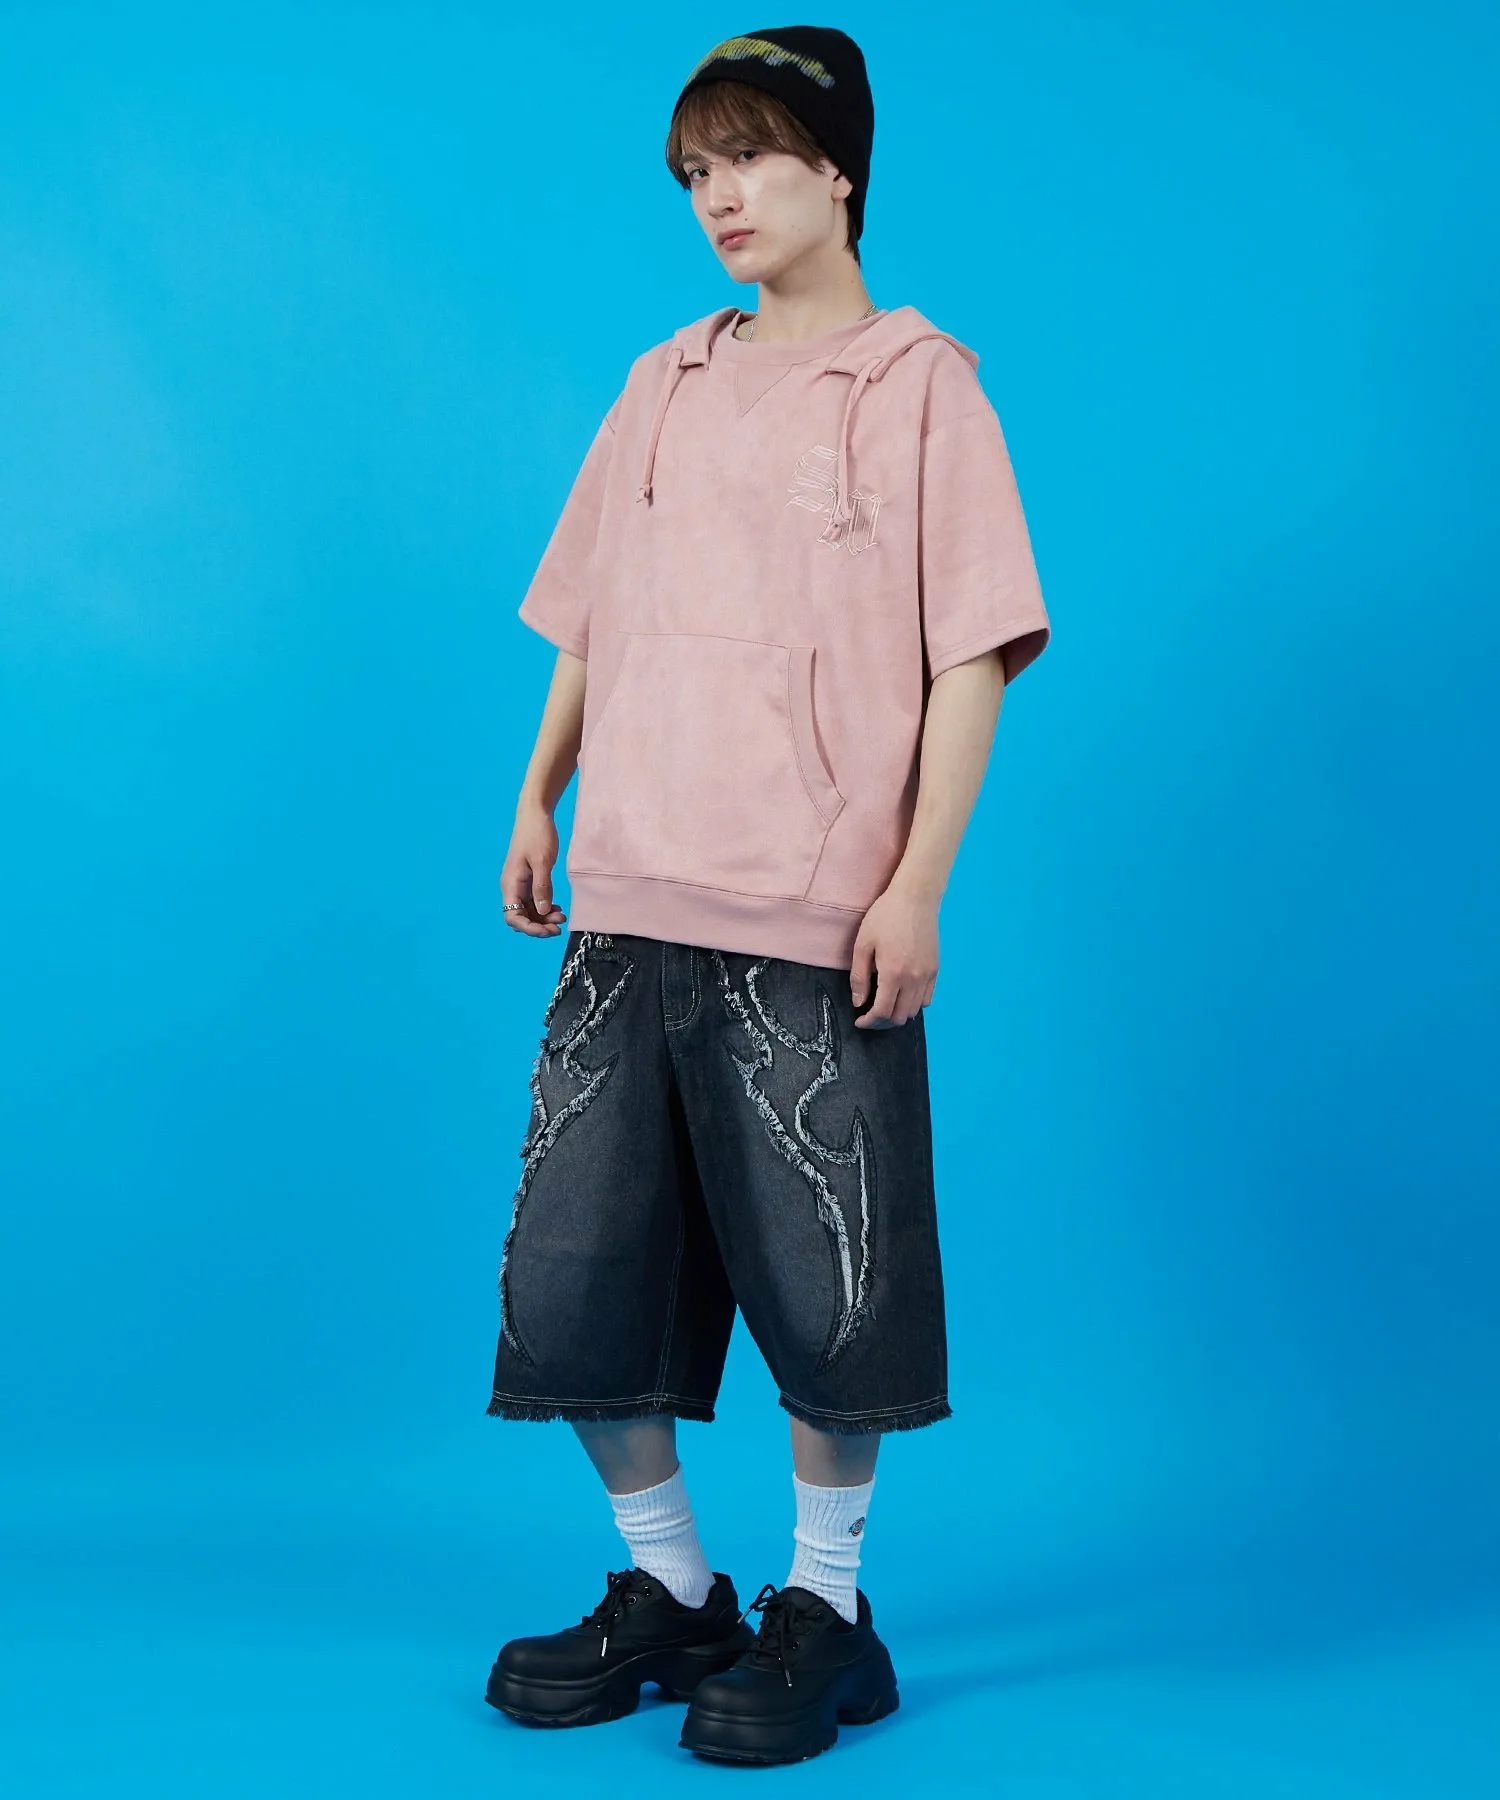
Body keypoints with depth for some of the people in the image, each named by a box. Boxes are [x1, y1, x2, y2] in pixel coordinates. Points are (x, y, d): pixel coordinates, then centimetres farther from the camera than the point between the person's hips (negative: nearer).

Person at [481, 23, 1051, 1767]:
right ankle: (669, 1592, 22)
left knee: (823, 1287, -1)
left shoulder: (918, 385, 1)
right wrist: (539, 799, 10)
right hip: (630, 904, 5)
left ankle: (824, 1606, 19)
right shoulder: (664, 386, 16)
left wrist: (918, 880, -11)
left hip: (813, 921, -5)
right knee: (571, 1272, 5)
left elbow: (971, 658, -4)